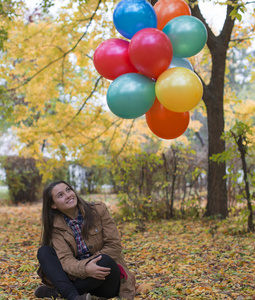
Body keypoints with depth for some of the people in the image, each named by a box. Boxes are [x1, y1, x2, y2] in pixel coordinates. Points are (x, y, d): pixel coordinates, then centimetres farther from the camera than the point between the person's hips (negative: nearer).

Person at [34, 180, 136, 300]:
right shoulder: (56, 227, 0)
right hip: (77, 275, 2)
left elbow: (114, 245, -7)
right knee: (43, 251, -13)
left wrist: (91, 265, -18)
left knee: (105, 260, -35)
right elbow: (65, 259, -12)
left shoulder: (99, 209, -4)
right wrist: (84, 269, -34)